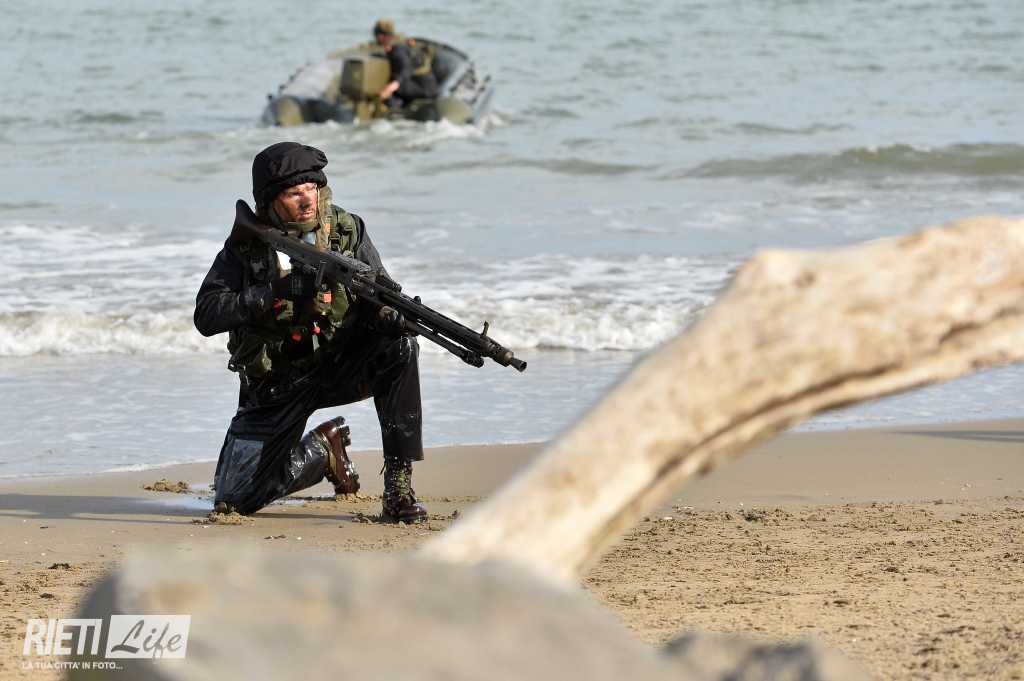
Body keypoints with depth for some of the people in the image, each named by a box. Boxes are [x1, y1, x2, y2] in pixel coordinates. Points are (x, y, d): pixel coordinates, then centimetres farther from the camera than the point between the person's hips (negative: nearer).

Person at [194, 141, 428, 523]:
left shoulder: (347, 231, -7)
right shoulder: (246, 244, -10)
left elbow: (382, 298, -6)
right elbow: (206, 316, -17)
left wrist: (395, 316, -32)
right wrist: (273, 292, -30)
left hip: (339, 364, 0)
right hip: (276, 384, 0)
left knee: (398, 348, -31)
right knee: (234, 501, -8)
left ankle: (398, 487, -26)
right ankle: (322, 449, 23)